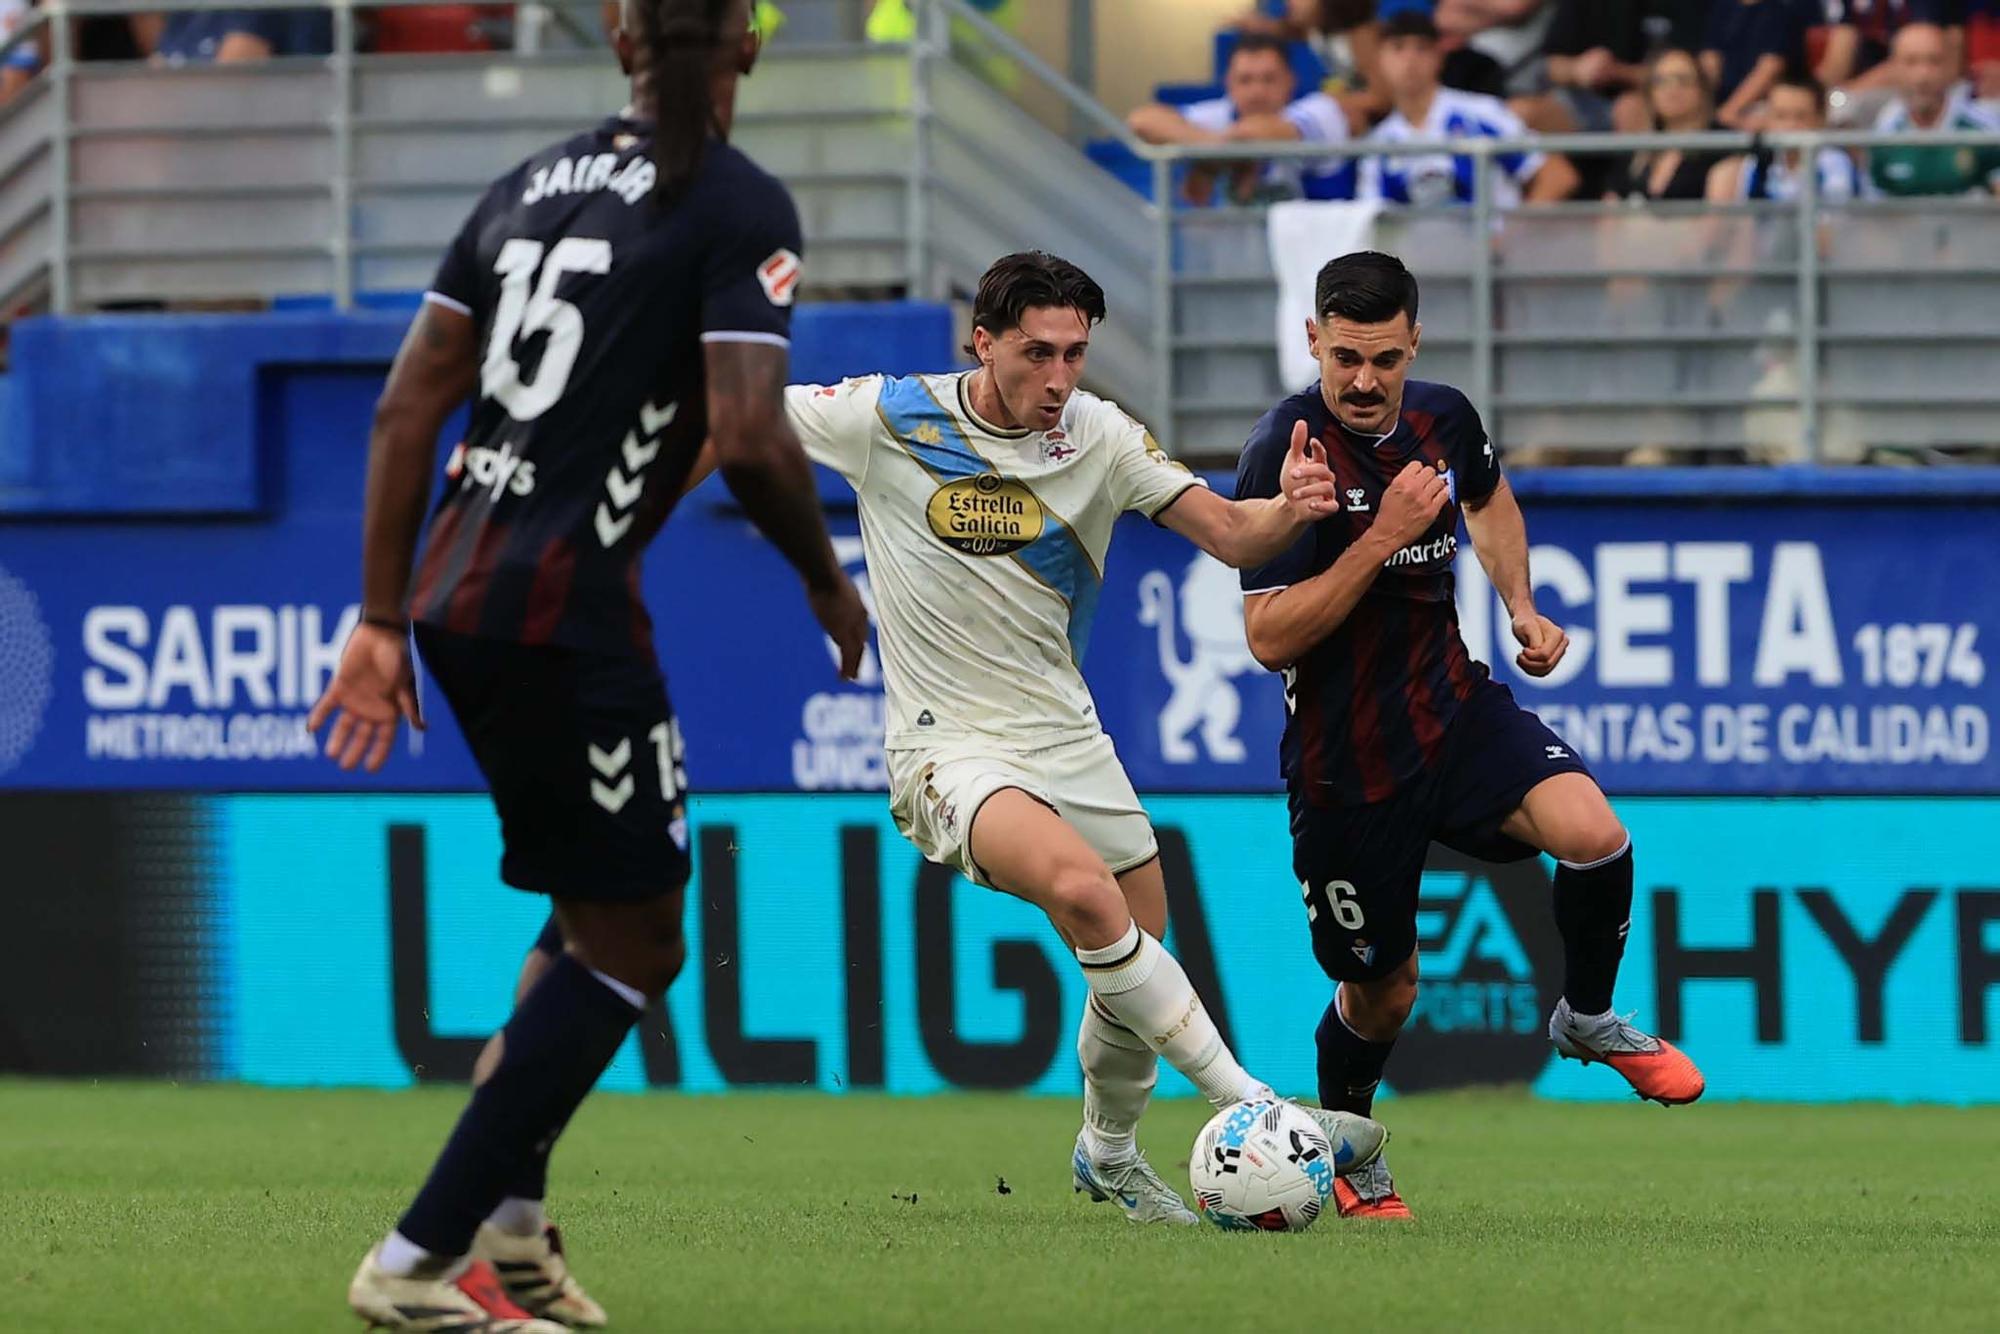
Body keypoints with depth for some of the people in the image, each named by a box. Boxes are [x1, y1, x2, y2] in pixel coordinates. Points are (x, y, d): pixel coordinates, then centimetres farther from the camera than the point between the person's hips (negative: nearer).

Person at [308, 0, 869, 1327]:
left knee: (605, 916, 23)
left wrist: (384, 618, 16)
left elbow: (407, 405, 12)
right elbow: (751, 437, -18)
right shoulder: (740, 208, -8)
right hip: (567, 609, -8)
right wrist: (827, 578, 0)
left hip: (458, 591, 8)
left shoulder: (533, 184, 13)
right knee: (632, 944, 1)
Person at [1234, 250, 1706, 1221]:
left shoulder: (1443, 419, -2)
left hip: (1455, 709, 4)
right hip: (1346, 764, -4)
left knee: (1592, 834, -23)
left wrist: (1521, 608, 9)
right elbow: (1267, 638, -25)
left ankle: (1587, 1021, 6)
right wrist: (1383, 536, -29)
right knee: (1382, 986, 8)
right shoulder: (1284, 453, -20)